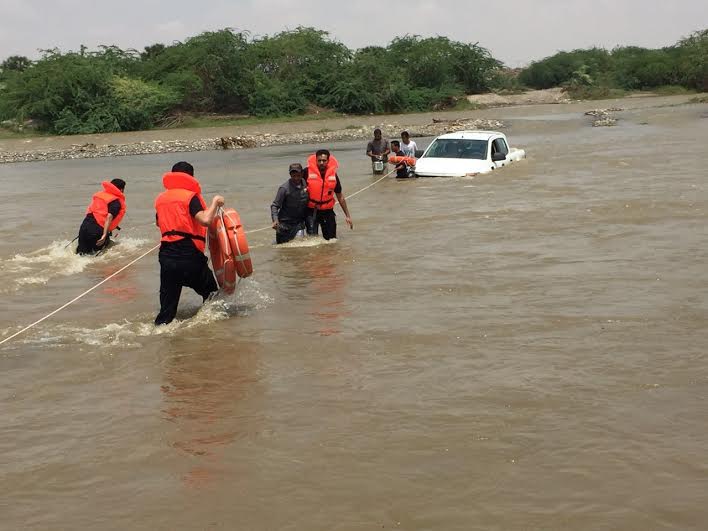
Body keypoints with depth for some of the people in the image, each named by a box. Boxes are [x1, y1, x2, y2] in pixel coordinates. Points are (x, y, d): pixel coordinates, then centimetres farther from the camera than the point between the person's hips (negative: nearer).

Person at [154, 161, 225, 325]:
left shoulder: (161, 199, 14)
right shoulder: (190, 196, -5)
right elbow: (205, 220, -20)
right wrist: (215, 202, -6)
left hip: (166, 255, 5)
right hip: (189, 256, -5)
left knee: (167, 306, 8)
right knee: (210, 293, 17)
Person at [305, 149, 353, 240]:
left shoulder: (333, 175, 1)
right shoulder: (307, 172, -11)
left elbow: (340, 197, 10)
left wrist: (347, 215, 11)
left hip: (328, 211, 3)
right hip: (311, 211, -3)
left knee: (331, 240, 10)